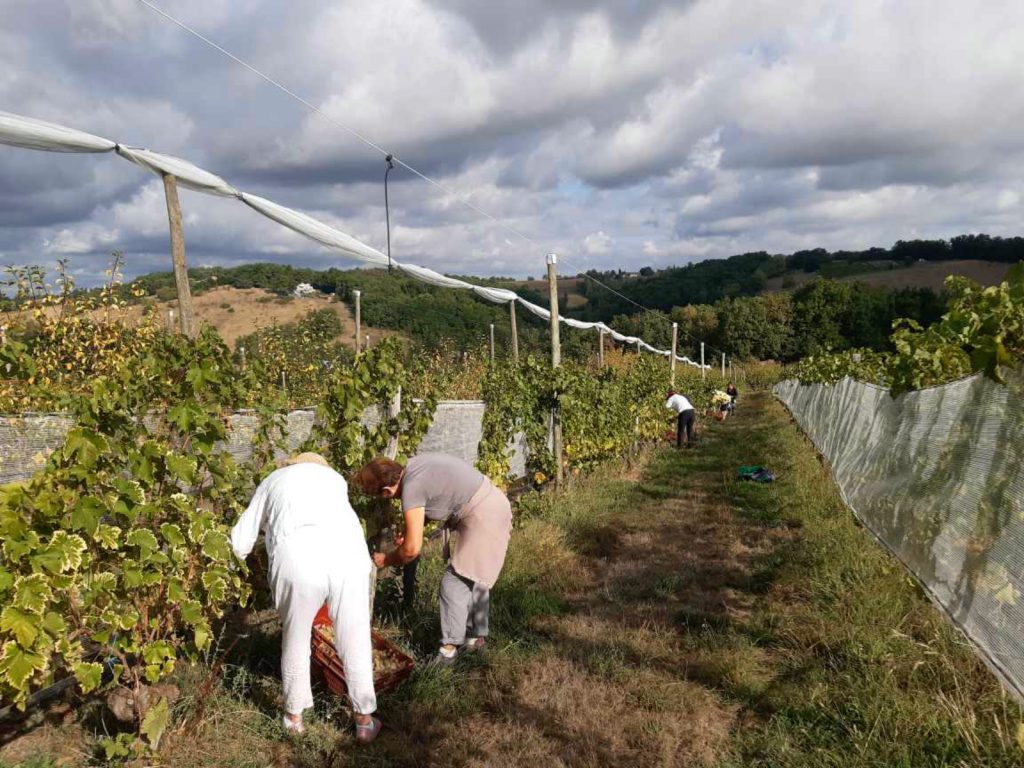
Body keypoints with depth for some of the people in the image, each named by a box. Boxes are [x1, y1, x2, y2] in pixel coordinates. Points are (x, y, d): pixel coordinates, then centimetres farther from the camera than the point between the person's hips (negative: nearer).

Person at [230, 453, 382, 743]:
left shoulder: (273, 481, 31)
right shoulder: (334, 477, 34)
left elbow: (240, 543, 32)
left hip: (297, 561, -1)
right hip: (348, 554, 1)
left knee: (295, 642, 23)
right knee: (355, 642, 18)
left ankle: (294, 716, 40)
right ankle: (364, 721, 31)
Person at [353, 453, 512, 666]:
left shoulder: (411, 488, -20)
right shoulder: (413, 466, 5)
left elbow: (412, 549, -17)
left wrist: (386, 560, 1)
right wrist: (408, 532, 13)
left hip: (483, 517, -10)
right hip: (494, 505, 10)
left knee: (454, 582, -4)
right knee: (473, 579, 19)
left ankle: (450, 648, 4)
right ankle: (476, 636, 30)